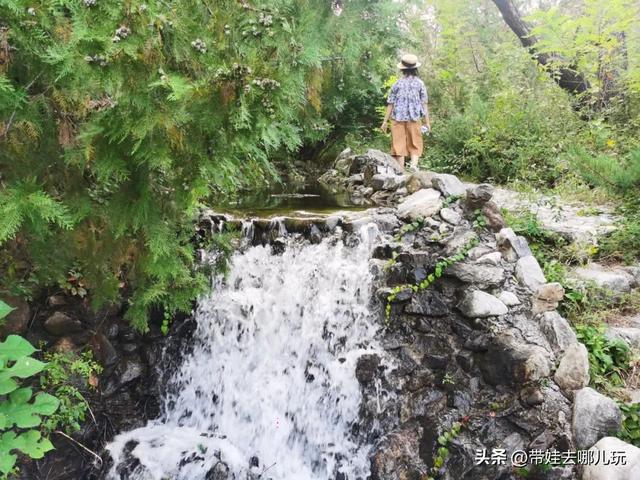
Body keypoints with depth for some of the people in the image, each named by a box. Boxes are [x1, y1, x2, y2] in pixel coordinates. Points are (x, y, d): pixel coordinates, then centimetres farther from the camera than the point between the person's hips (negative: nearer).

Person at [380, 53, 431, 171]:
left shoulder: (397, 84, 1)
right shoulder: (419, 83, 1)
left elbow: (390, 104, 0)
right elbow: (424, 104, 0)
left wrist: (385, 121, 5)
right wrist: (427, 122, 3)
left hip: (398, 119, 0)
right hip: (414, 119, 0)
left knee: (399, 145, 5)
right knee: (415, 145, 8)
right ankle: (414, 164, -17)